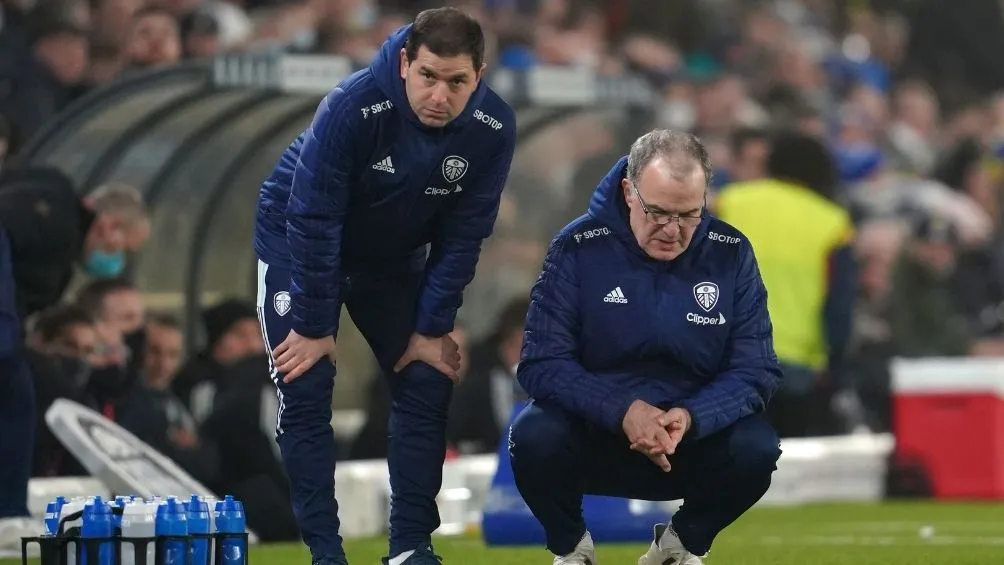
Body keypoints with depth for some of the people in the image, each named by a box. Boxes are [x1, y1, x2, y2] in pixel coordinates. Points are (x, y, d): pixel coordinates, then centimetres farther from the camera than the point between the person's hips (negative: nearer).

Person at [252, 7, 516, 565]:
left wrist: (432, 329, -11)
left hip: (396, 260, 4)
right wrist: (314, 327, -23)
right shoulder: (352, 108, -36)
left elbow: (462, 235, -13)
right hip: (299, 244, -4)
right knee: (306, 392, -11)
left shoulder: (492, 128, -24)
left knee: (427, 386, -1)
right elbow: (313, 221, -28)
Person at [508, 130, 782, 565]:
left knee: (756, 448, -28)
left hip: (696, 430, 1)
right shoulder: (578, 248, -11)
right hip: (593, 426, -1)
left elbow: (754, 371, -8)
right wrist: (623, 411, -31)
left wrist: (691, 418, -28)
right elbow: (542, 364, -15)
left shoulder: (731, 255, -6)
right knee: (534, 438, -32)